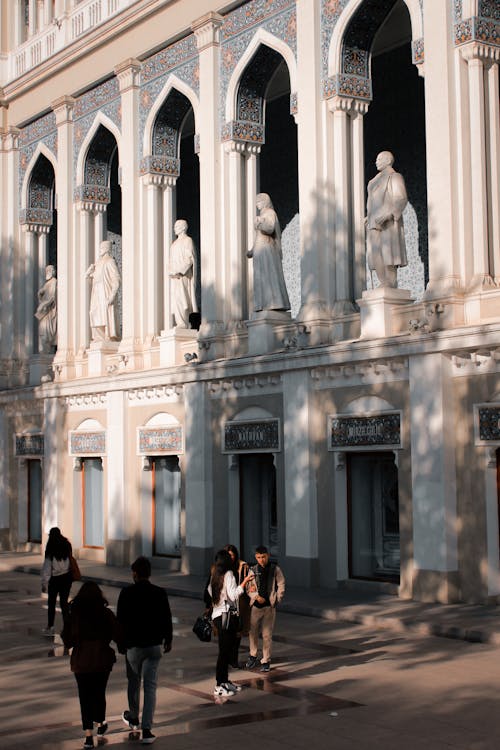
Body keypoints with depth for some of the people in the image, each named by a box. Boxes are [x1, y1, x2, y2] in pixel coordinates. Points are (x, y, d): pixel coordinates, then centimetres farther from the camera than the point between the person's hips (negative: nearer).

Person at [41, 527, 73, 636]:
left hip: (55, 579, -3)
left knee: (52, 603, 11)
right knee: (64, 602, 9)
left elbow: (47, 568, -11)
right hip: (66, 577, 3)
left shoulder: (50, 550, -13)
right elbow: (71, 562, -2)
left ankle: (50, 628, 17)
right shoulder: (67, 546, -2)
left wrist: (44, 583, -7)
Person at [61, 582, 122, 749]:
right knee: (99, 693, 19)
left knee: (85, 697, 5)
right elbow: (117, 636, -5)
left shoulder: (73, 614, -6)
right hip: (102, 661, 1)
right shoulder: (106, 613, -7)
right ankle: (100, 724, 35)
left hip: (81, 662, -1)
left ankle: (88, 735, 0)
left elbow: (67, 640, -2)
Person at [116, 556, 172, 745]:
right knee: (150, 687, 2)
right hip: (154, 645, 1)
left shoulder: (126, 593, -11)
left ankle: (133, 718, 40)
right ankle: (146, 730, -4)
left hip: (133, 645, -1)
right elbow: (167, 619, 1)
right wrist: (168, 640, 16)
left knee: (134, 682, 20)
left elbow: (120, 621, -7)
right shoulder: (160, 593, -6)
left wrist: (121, 643, 6)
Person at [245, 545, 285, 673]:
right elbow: (248, 588, 5)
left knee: (267, 635, -1)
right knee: (253, 632, 9)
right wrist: (256, 596, -12)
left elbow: (281, 585, 4)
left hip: (269, 606, -2)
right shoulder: (253, 570, 5)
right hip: (255, 605, 2)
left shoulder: (275, 569, 2)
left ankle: (266, 661, 7)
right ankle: (253, 656, 29)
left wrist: (277, 600, -4)